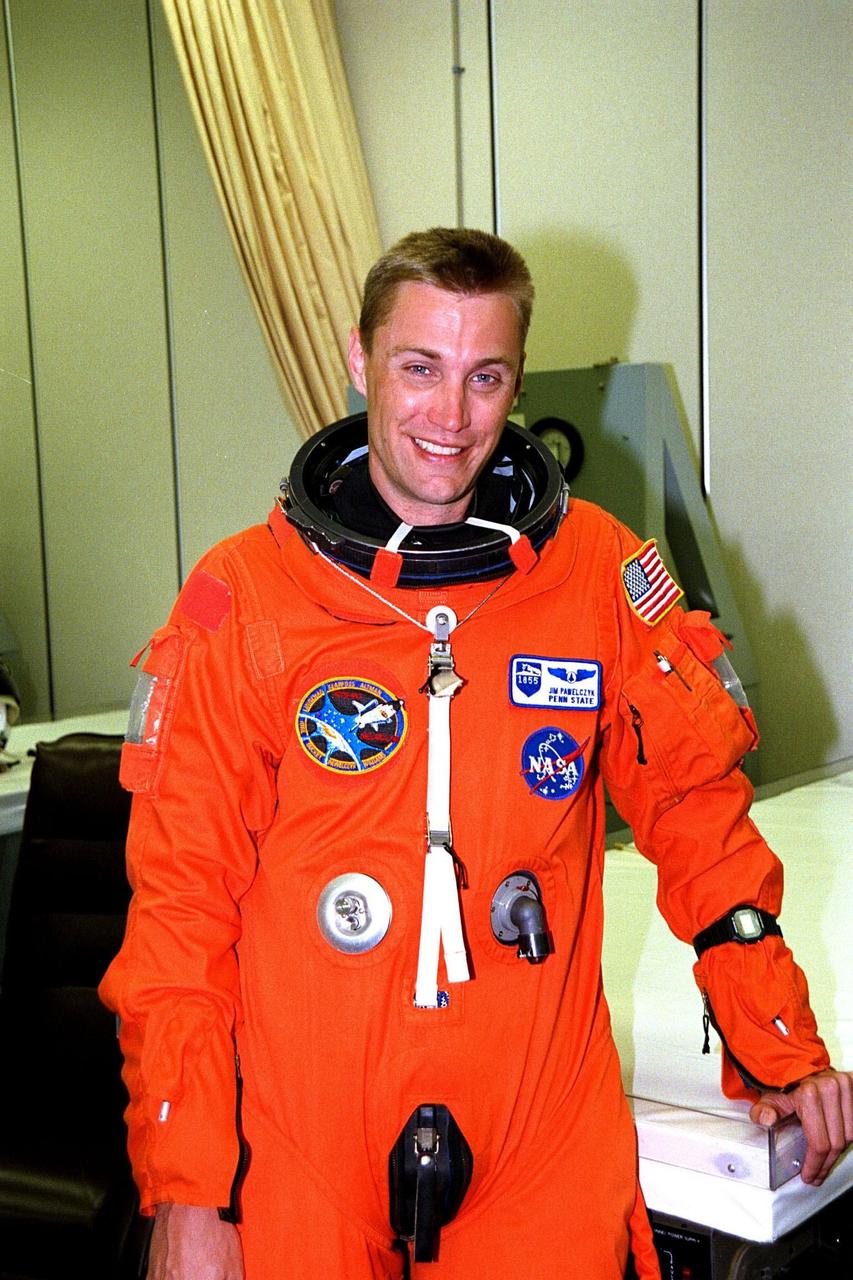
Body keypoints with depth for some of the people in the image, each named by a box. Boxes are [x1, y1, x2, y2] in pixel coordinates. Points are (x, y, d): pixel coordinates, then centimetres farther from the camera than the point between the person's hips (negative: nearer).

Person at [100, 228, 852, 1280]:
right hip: (299, 1153, -1)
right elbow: (179, 901, -5)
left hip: (548, 1144, 1)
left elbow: (696, 812, 7)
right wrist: (187, 1191, -7)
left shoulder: (599, 571, -3)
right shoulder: (242, 598, -6)